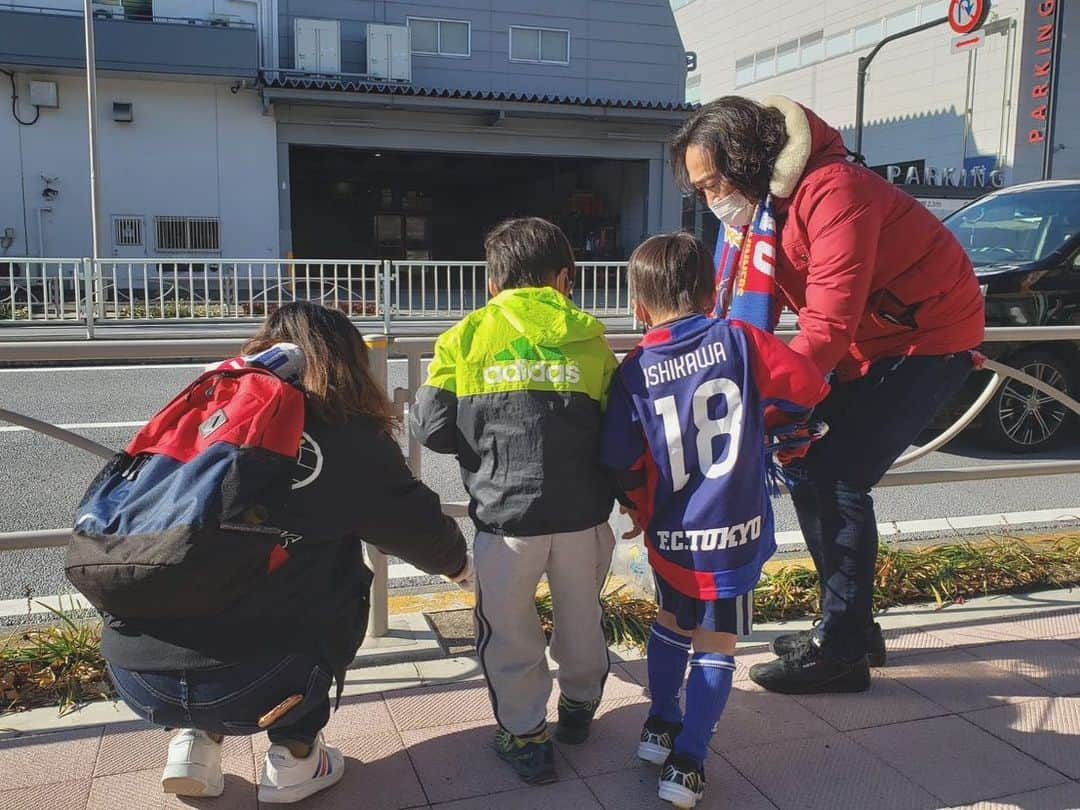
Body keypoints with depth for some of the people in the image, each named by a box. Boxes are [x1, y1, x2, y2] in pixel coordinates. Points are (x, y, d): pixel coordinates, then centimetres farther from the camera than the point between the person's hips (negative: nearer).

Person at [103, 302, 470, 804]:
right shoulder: (347, 436, -1)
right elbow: (420, 530, 13)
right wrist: (457, 563, 35)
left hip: (130, 678, 4)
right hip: (249, 692, -4)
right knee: (337, 577, 22)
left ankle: (195, 742, 21)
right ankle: (293, 758, 22)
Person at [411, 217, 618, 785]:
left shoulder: (466, 337, -1)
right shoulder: (589, 337, 4)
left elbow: (432, 428, -3)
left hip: (505, 515, -2)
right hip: (582, 514, 3)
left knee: (509, 629, 14)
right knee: (581, 614, 24)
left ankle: (524, 736, 23)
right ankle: (580, 706, 43)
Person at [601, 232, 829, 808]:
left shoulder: (632, 373, -6)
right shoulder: (737, 340, -9)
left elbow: (622, 464, -2)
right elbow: (807, 385, -4)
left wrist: (643, 512, 16)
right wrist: (769, 414, 16)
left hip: (670, 533, 2)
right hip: (735, 530, -1)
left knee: (670, 621, 26)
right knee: (715, 645, 10)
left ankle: (660, 725, 36)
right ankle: (686, 764, 12)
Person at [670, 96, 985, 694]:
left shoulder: (832, 192, -28)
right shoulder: (758, 203, 1)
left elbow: (827, 325, -34)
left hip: (931, 335, -9)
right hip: (865, 343, 9)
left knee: (839, 478, -15)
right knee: (804, 463, 5)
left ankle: (841, 651, -2)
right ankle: (851, 624, 19)